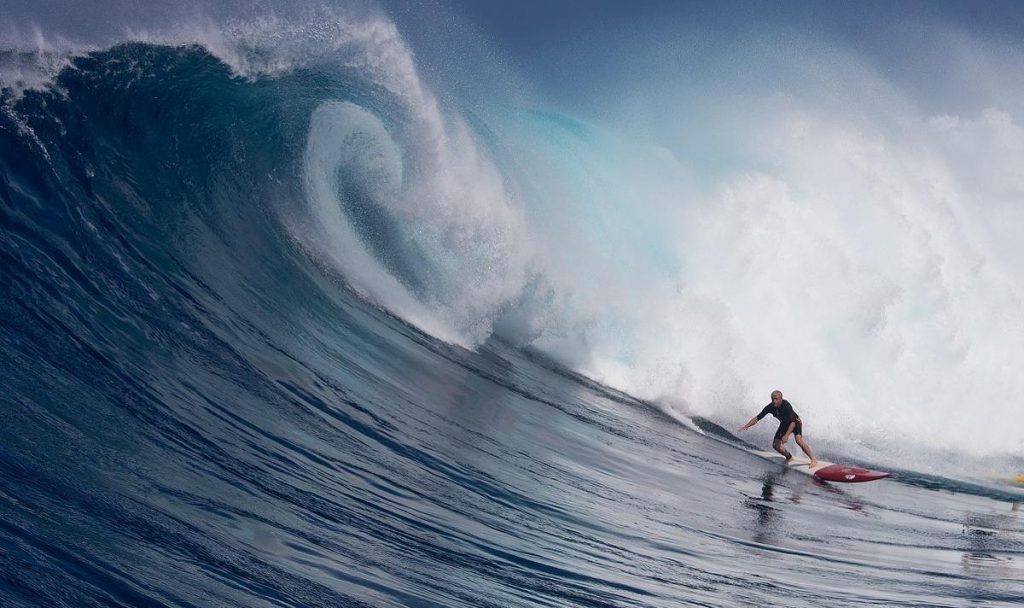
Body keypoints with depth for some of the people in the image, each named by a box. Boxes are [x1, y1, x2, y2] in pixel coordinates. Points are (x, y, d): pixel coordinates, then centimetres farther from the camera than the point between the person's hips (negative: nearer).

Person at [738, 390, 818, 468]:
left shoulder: (786, 405, -34)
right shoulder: (770, 407, -20)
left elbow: (793, 422, -38)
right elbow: (757, 418, -14)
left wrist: (786, 435, -48)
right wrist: (745, 427, -23)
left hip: (795, 422, -6)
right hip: (784, 424, 6)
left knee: (799, 440, -29)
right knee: (776, 444, -3)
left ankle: (813, 460, -22)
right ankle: (789, 457, 22)